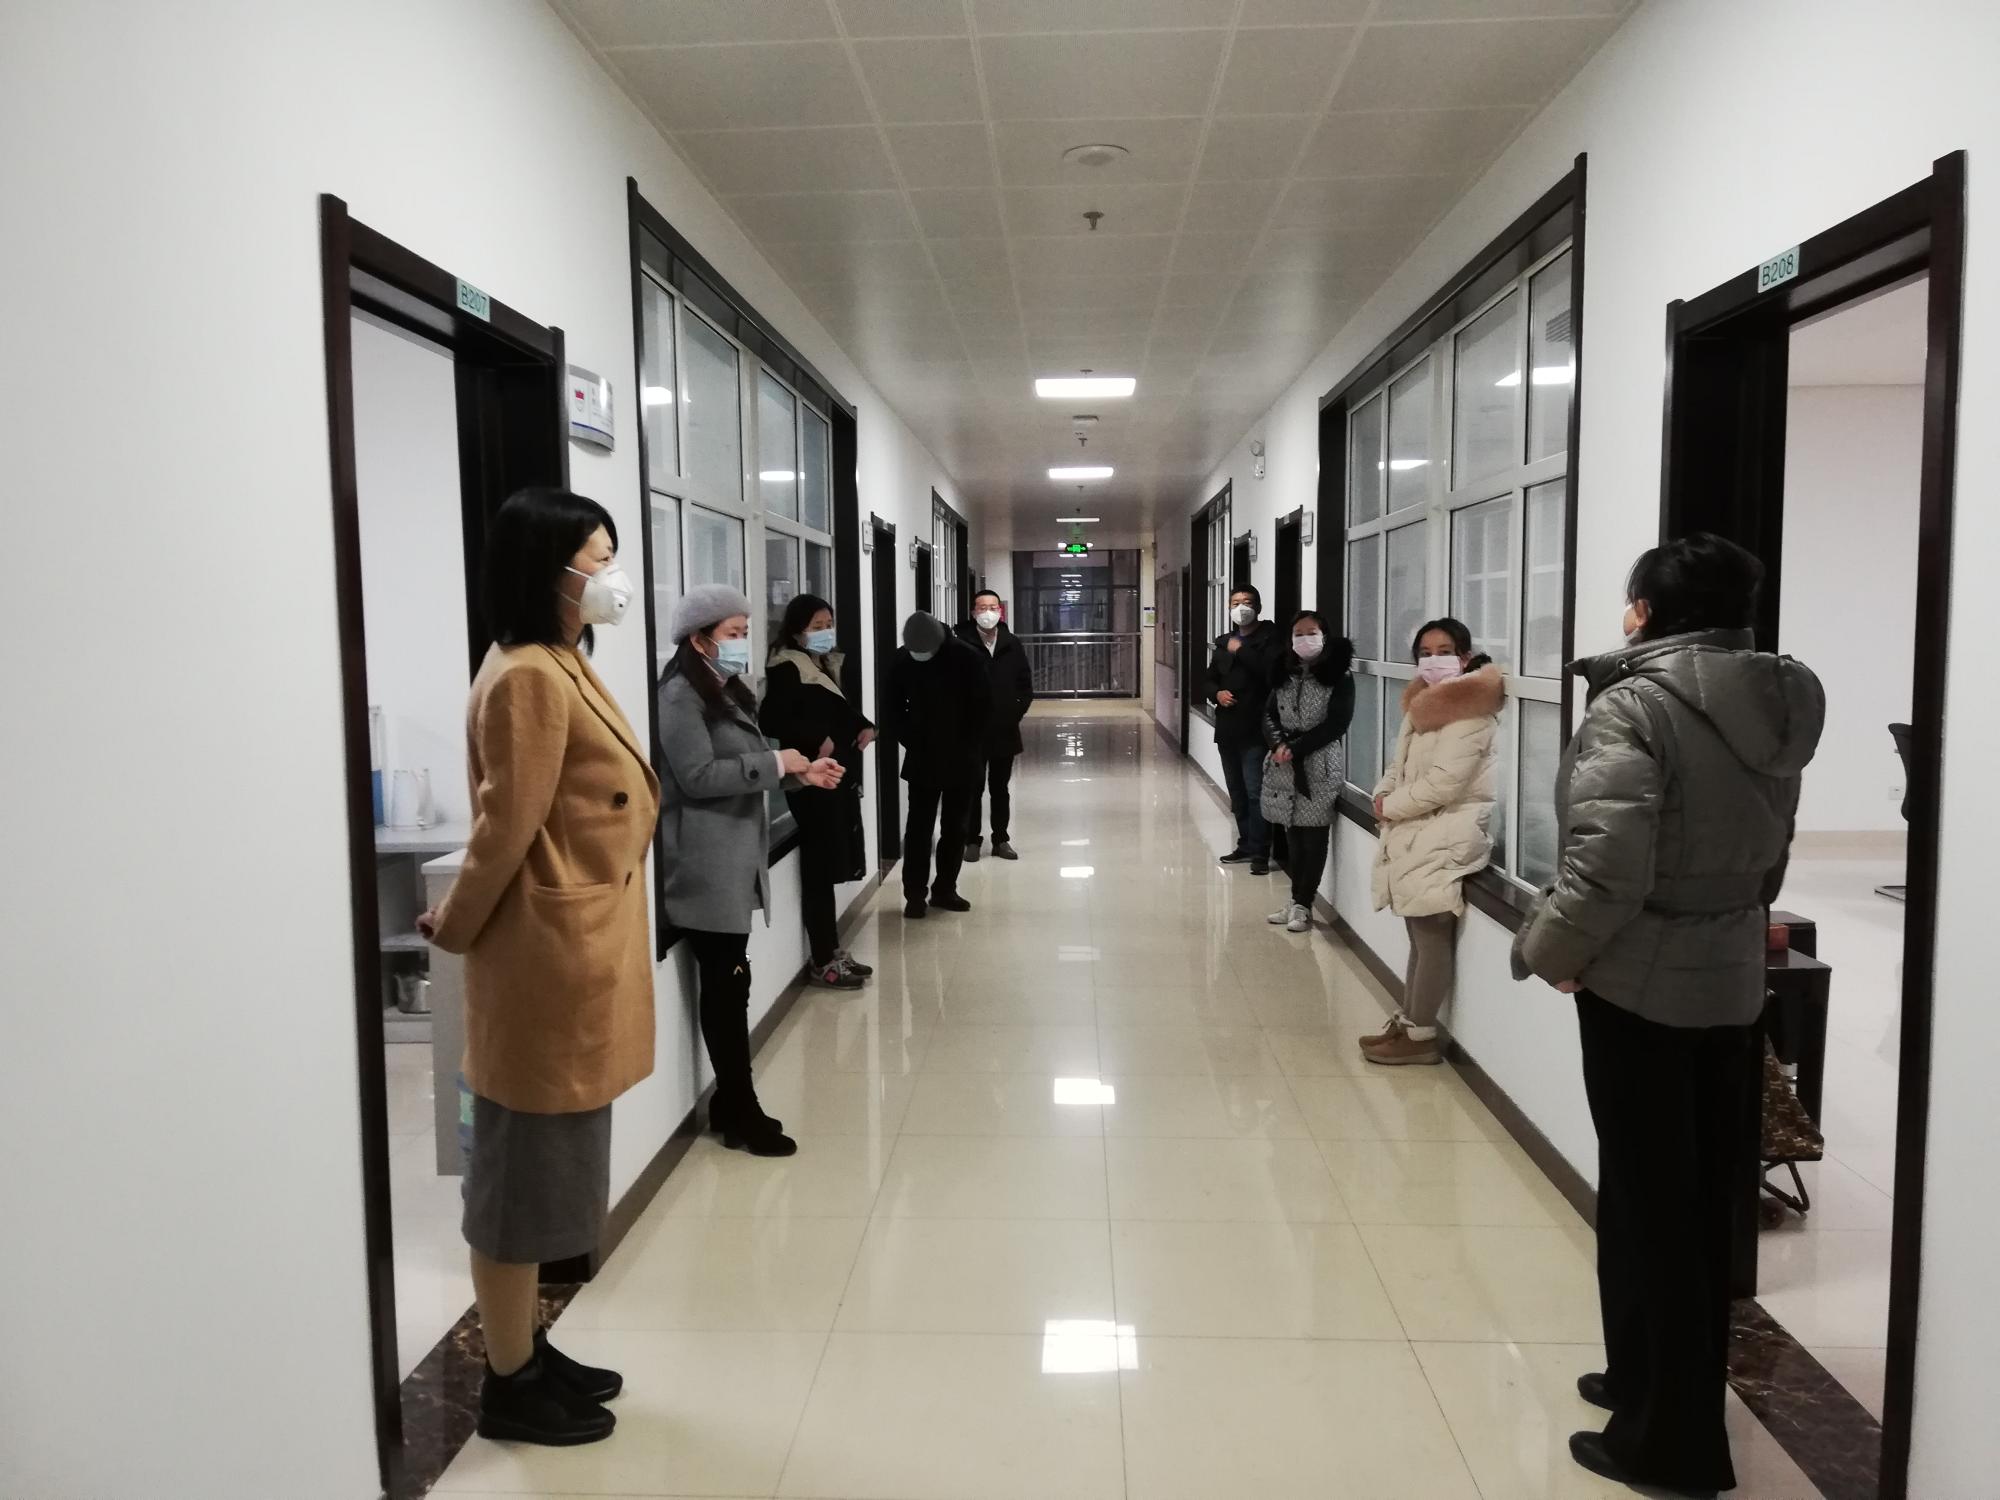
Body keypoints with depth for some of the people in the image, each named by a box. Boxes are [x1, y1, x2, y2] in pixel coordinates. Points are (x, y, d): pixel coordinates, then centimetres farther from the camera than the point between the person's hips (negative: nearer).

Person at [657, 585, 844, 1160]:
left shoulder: (725, 690, 18)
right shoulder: (680, 695, -12)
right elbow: (698, 777, -20)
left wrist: (801, 772, 7)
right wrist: (776, 763, -16)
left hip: (733, 859, 9)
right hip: (705, 866, -9)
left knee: (727, 985, 12)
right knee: (727, 986, -4)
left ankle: (729, 1103, 20)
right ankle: (742, 1116, 4)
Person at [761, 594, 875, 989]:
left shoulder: (827, 666, 16)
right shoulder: (787, 669, -11)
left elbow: (843, 711, 25)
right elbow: (771, 720, -22)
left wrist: (865, 726, 6)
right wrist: (816, 741, -22)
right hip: (813, 780, -9)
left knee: (831, 865, 13)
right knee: (819, 868, -4)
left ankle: (833, 950, 22)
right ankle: (823, 961, 4)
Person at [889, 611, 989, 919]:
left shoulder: (965, 657, -12)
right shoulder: (902, 662, -5)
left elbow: (982, 705, -7)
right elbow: (895, 709, 4)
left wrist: (970, 747, -8)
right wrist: (910, 742, -6)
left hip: (961, 759, 0)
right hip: (922, 759, 1)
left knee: (955, 827, 8)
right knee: (918, 827, 1)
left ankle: (944, 890, 19)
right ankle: (915, 894, 8)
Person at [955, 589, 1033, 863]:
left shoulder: (1013, 644, 3)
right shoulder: (962, 645, -8)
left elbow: (1026, 686, 8)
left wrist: (1016, 713, 0)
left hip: (1005, 730, 3)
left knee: (1000, 788, 12)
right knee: (973, 788, 4)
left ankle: (1001, 840, 21)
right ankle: (971, 841, 14)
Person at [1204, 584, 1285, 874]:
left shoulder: (1270, 639, -5)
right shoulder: (1223, 643, 15)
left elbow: (1272, 674, -22)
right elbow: (1210, 679, 20)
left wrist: (1242, 651, -18)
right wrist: (1217, 694, -2)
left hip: (1255, 729, -7)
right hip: (1227, 728, 7)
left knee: (1256, 792, -8)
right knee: (1237, 792, 15)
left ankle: (1260, 852, -2)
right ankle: (1246, 844, 26)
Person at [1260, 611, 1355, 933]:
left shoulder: (1339, 677, -5)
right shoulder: (1285, 674, 12)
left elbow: (1336, 724, -12)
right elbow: (1269, 714, 8)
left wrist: (1296, 748, -16)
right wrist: (1278, 744, -12)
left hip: (1319, 765, -4)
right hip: (1284, 766, 5)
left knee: (1313, 837, 1)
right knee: (1292, 835, 10)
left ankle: (1303, 904, 9)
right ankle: (1295, 899, 20)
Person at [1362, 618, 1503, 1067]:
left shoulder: (1471, 711, -14)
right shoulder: (1424, 703, 16)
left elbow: (1443, 784, -21)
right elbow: (1400, 763, 19)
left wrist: (1391, 807, -10)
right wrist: (1383, 794, -1)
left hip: (1447, 838, -9)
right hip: (1416, 834, 9)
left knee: (1433, 939, -2)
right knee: (1421, 936, 15)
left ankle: (1421, 1035, 5)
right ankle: (1407, 1021, 23)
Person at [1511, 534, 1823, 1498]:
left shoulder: (1633, 708, -20)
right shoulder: (1777, 712, 6)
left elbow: (1605, 870, -26)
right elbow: (1769, 854, 14)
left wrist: (1552, 951, -11)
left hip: (1640, 986, -8)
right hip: (1733, 980, 8)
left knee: (1648, 1204, 4)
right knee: (1700, 1202, 18)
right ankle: (1648, 1379, 36)